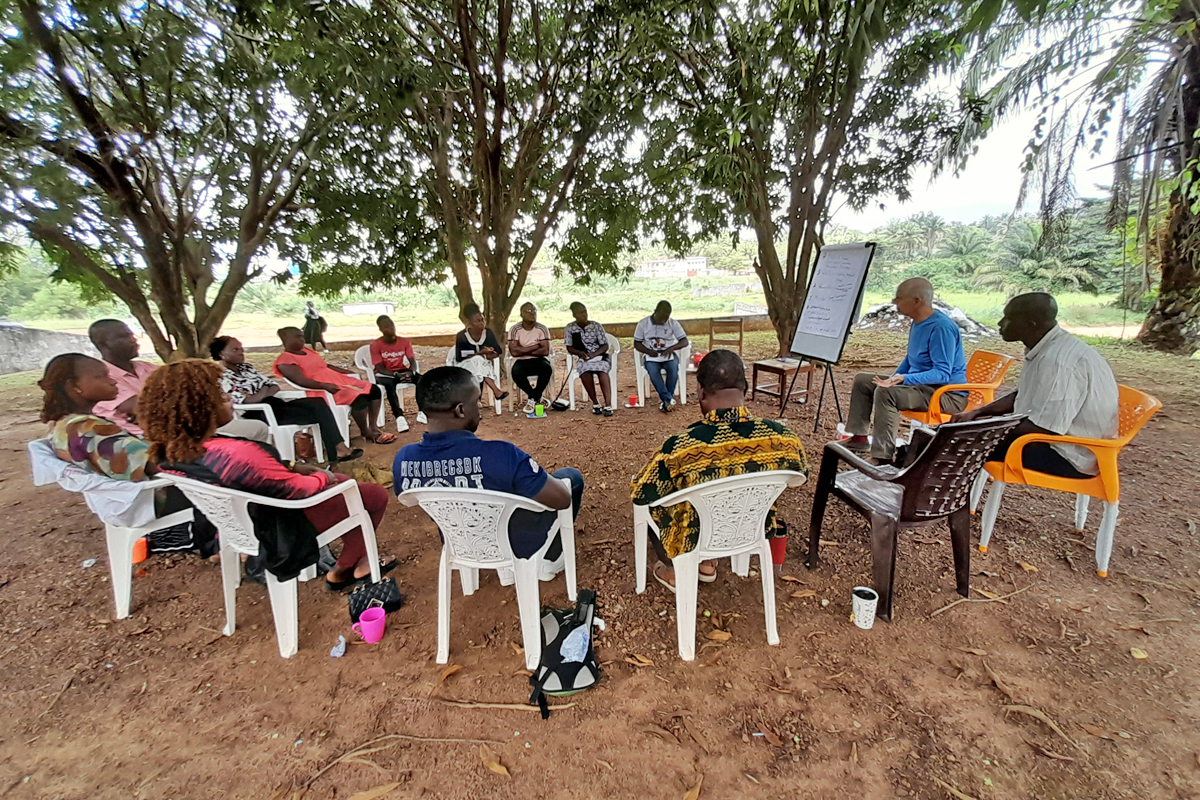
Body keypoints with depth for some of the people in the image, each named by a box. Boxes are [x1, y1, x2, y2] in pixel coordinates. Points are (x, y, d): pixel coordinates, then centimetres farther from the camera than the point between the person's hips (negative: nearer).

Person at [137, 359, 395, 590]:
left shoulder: (169, 455, -10)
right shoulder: (234, 454, -37)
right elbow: (298, 490, -24)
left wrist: (292, 469, 4)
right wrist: (322, 477, -5)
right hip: (282, 527, -8)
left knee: (342, 482, 24)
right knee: (376, 495, 5)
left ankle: (357, 558, 29)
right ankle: (342, 570, 18)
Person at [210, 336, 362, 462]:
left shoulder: (246, 367, 18)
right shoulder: (221, 377, -6)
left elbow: (274, 386, 15)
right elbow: (246, 401, -18)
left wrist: (264, 393, -5)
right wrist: (263, 391, -2)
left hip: (276, 405, 8)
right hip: (259, 414, -7)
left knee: (319, 403, -17)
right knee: (319, 413, -20)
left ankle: (339, 448, -24)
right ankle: (338, 450, -14)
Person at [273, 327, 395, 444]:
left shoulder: (307, 350, 21)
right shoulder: (285, 360, -6)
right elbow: (301, 380, -20)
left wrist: (351, 372, 17)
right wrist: (325, 385, -33)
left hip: (340, 380, 10)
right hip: (323, 389, -9)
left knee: (375, 390, -3)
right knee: (359, 399, -30)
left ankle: (373, 427, -3)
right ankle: (365, 432, -8)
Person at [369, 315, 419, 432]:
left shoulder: (404, 342, -2)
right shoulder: (375, 345, -11)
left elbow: (412, 361, -8)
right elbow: (380, 368, -16)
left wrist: (411, 372, -31)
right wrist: (396, 375, -33)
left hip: (402, 371, 3)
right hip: (384, 374, -3)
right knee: (389, 385, -39)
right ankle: (399, 416, -38)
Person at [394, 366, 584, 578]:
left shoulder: (402, 460, -19)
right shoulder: (499, 455, -37)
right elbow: (562, 499, -25)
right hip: (521, 546, -5)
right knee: (572, 476, 16)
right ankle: (549, 558, 25)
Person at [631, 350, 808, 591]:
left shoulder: (681, 447, -35)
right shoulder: (783, 437, -23)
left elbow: (640, 494, -19)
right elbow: (800, 475, 0)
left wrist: (635, 482, 4)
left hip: (695, 539, -3)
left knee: (650, 501, 24)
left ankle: (676, 573, 34)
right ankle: (707, 564, 39)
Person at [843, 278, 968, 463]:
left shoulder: (942, 327, -22)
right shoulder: (918, 323, 8)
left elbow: (943, 373, -27)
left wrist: (904, 379, -38)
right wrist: (894, 378, 6)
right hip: (919, 384, 10)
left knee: (885, 393, -34)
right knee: (862, 380, 6)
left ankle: (883, 459, -32)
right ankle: (859, 437, 8)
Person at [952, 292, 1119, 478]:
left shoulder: (1059, 360, -28)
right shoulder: (1045, 349, 3)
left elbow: (1045, 427, -29)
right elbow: (1022, 396, 16)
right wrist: (976, 413, 6)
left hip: (1072, 456, -10)